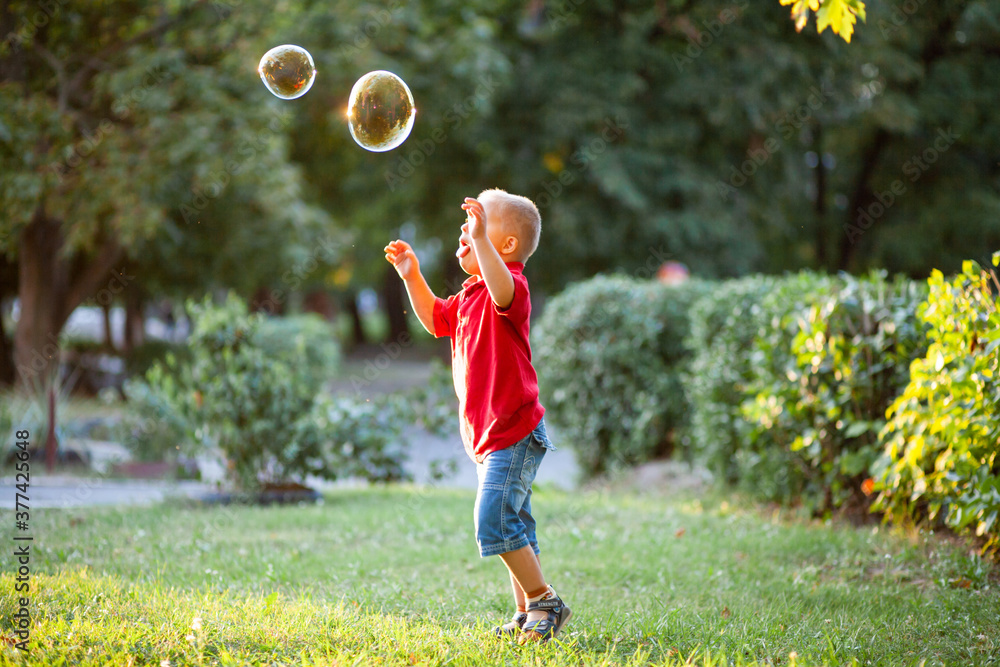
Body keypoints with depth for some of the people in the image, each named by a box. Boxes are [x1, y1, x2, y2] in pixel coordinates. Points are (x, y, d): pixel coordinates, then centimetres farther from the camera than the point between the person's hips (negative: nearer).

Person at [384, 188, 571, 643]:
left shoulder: (512, 287, -15)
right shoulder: (469, 296, 15)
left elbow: (502, 292, -41)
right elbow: (436, 318, 31)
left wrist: (480, 239, -47)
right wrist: (411, 274, 22)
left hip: (514, 434, -10)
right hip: (488, 437, 10)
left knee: (494, 523, -15)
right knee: (512, 528, 13)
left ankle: (544, 601, -3)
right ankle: (527, 615, 19)